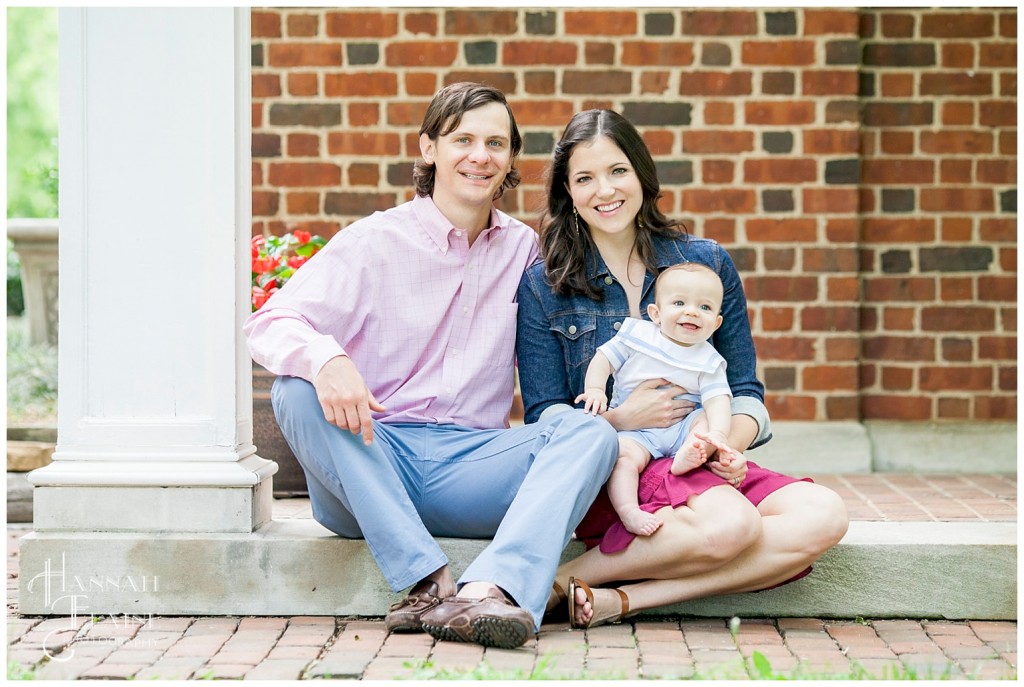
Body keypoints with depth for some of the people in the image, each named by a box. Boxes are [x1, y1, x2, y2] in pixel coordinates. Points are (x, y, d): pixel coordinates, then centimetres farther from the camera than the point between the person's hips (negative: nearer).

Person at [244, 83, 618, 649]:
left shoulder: (523, 249, 12)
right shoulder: (375, 241, 0)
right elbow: (270, 323, -10)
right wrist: (327, 361, -33)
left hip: (470, 465, 2)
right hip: (372, 460, -2)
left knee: (592, 432, -21)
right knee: (298, 390, -30)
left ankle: (486, 592, -46)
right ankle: (430, 581, -37)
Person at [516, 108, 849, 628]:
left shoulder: (707, 262, 10)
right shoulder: (543, 286, 4)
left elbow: (745, 390, 11)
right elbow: (544, 415, 2)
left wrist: (729, 444, -12)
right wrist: (620, 421, -17)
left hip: (704, 466, 4)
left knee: (822, 515, -25)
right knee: (730, 523, -34)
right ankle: (560, 581, -19)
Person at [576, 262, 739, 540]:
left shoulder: (709, 361, 4)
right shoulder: (636, 334, 5)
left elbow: (717, 400, -8)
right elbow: (604, 358, 7)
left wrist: (718, 434, -28)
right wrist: (595, 389, -13)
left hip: (683, 427, 2)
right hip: (634, 430, -2)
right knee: (624, 454, -32)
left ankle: (688, 455, -41)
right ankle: (629, 512, -44)